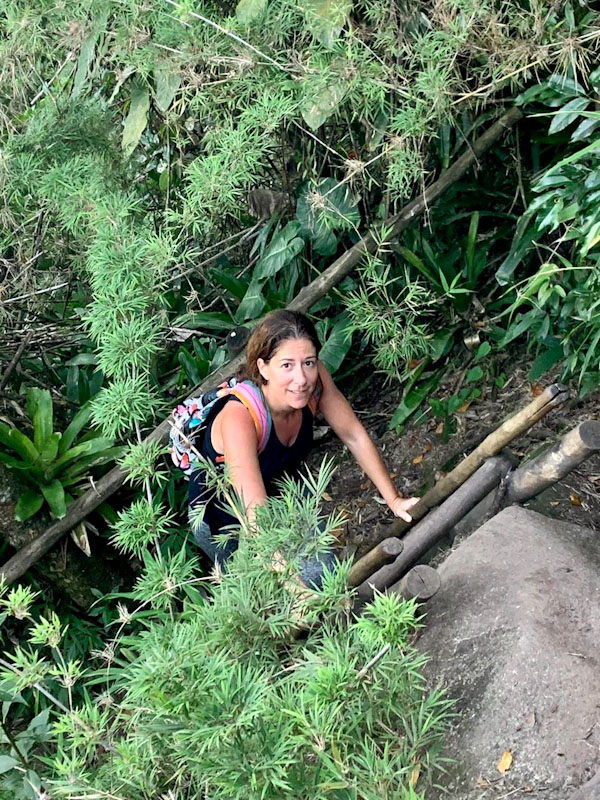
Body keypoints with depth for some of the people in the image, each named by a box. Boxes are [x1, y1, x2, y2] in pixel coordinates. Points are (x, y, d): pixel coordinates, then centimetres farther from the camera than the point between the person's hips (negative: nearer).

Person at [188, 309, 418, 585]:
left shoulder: (314, 379, -24)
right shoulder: (239, 418, -41)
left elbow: (354, 436, -7)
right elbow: (258, 518, -47)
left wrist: (393, 499, -7)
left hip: (279, 489, 5)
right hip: (224, 522, -5)